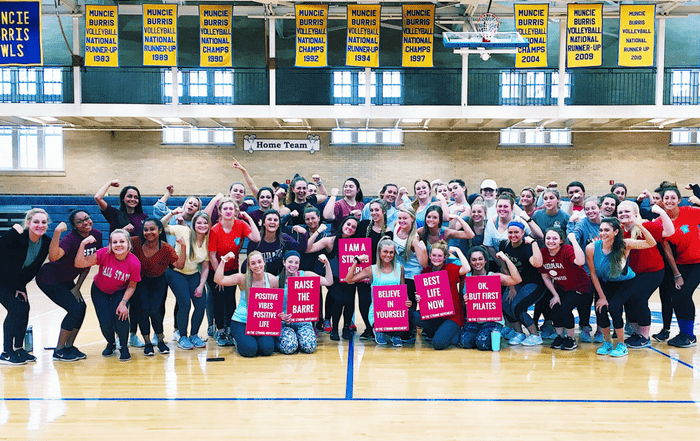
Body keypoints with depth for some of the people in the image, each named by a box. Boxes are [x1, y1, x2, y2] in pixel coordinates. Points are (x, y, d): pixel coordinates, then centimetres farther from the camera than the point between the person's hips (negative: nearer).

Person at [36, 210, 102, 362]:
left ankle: (69, 346, 15)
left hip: (66, 280, 7)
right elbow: (53, 257, -48)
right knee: (75, 309, -14)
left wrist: (77, 288, 1)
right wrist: (57, 233, -58)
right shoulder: (71, 239, -28)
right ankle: (59, 351, 0)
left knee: (82, 308, -2)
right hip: (49, 279, -7)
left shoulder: (97, 235, -8)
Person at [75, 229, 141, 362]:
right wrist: (83, 244, -42)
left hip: (120, 292, 0)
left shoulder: (134, 263, -26)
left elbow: (131, 286, -12)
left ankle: (124, 347, 3)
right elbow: (79, 264, -30)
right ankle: (110, 344, 23)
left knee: (121, 314, -24)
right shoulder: (104, 254, -28)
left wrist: (123, 302, -23)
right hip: (100, 291, 0)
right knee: (106, 321, -13)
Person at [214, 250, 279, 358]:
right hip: (241, 322, -2)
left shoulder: (272, 280, -3)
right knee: (249, 350, -23)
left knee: (267, 349, -21)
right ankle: (239, 342, 15)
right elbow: (218, 280, -21)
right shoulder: (243, 279, -10)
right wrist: (223, 261, -27)